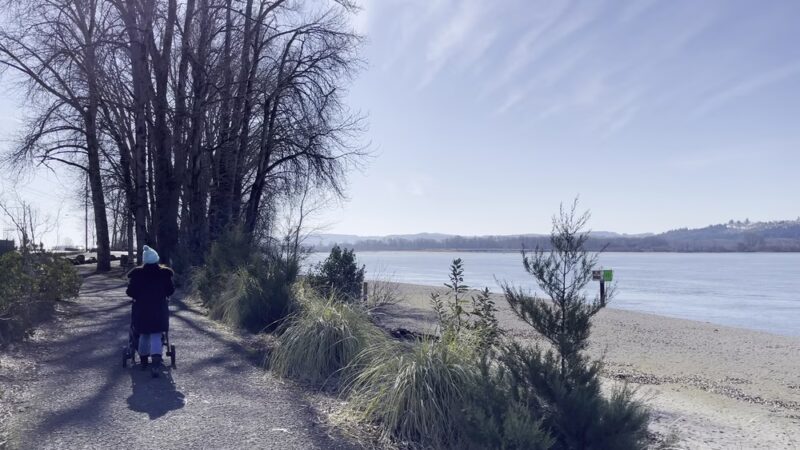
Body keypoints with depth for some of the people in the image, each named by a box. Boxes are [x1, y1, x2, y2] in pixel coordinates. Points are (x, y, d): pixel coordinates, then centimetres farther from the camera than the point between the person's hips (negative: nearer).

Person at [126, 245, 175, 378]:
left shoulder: (136, 274, -7)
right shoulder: (164, 273, -6)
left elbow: (130, 292, -5)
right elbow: (170, 290, 1)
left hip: (141, 310, 1)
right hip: (159, 310, -1)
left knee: (143, 335, 18)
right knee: (156, 336, 0)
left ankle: (144, 361, 30)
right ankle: (156, 362, -19)